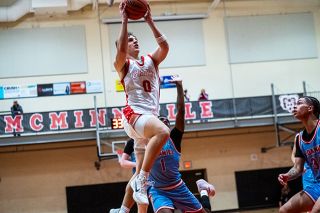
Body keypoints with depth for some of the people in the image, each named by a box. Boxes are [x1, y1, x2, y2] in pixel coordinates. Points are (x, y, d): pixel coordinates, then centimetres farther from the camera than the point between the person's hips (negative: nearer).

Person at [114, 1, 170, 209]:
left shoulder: (151, 60, 18)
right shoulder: (123, 64, 4)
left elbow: (165, 46, 0)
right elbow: (121, 49, -18)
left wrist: (150, 21, 0)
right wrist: (124, 19, -15)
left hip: (151, 115, 7)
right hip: (135, 114, -7)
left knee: (141, 173, 9)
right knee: (163, 132, -38)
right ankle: (142, 180, -32)